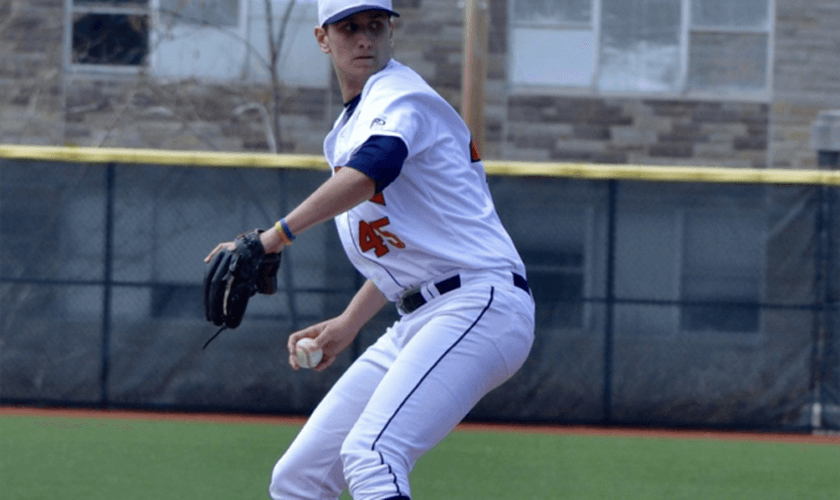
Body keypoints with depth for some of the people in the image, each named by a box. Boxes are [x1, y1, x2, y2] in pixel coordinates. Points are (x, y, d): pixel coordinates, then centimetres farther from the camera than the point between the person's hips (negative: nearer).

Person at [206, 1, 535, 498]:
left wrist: (273, 238, -37)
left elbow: (371, 172, -31)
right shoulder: (345, 132, 22)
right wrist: (348, 325, 21)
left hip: (481, 305, -10)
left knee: (371, 454, -30)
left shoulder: (399, 94, -7)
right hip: (416, 324, 10)